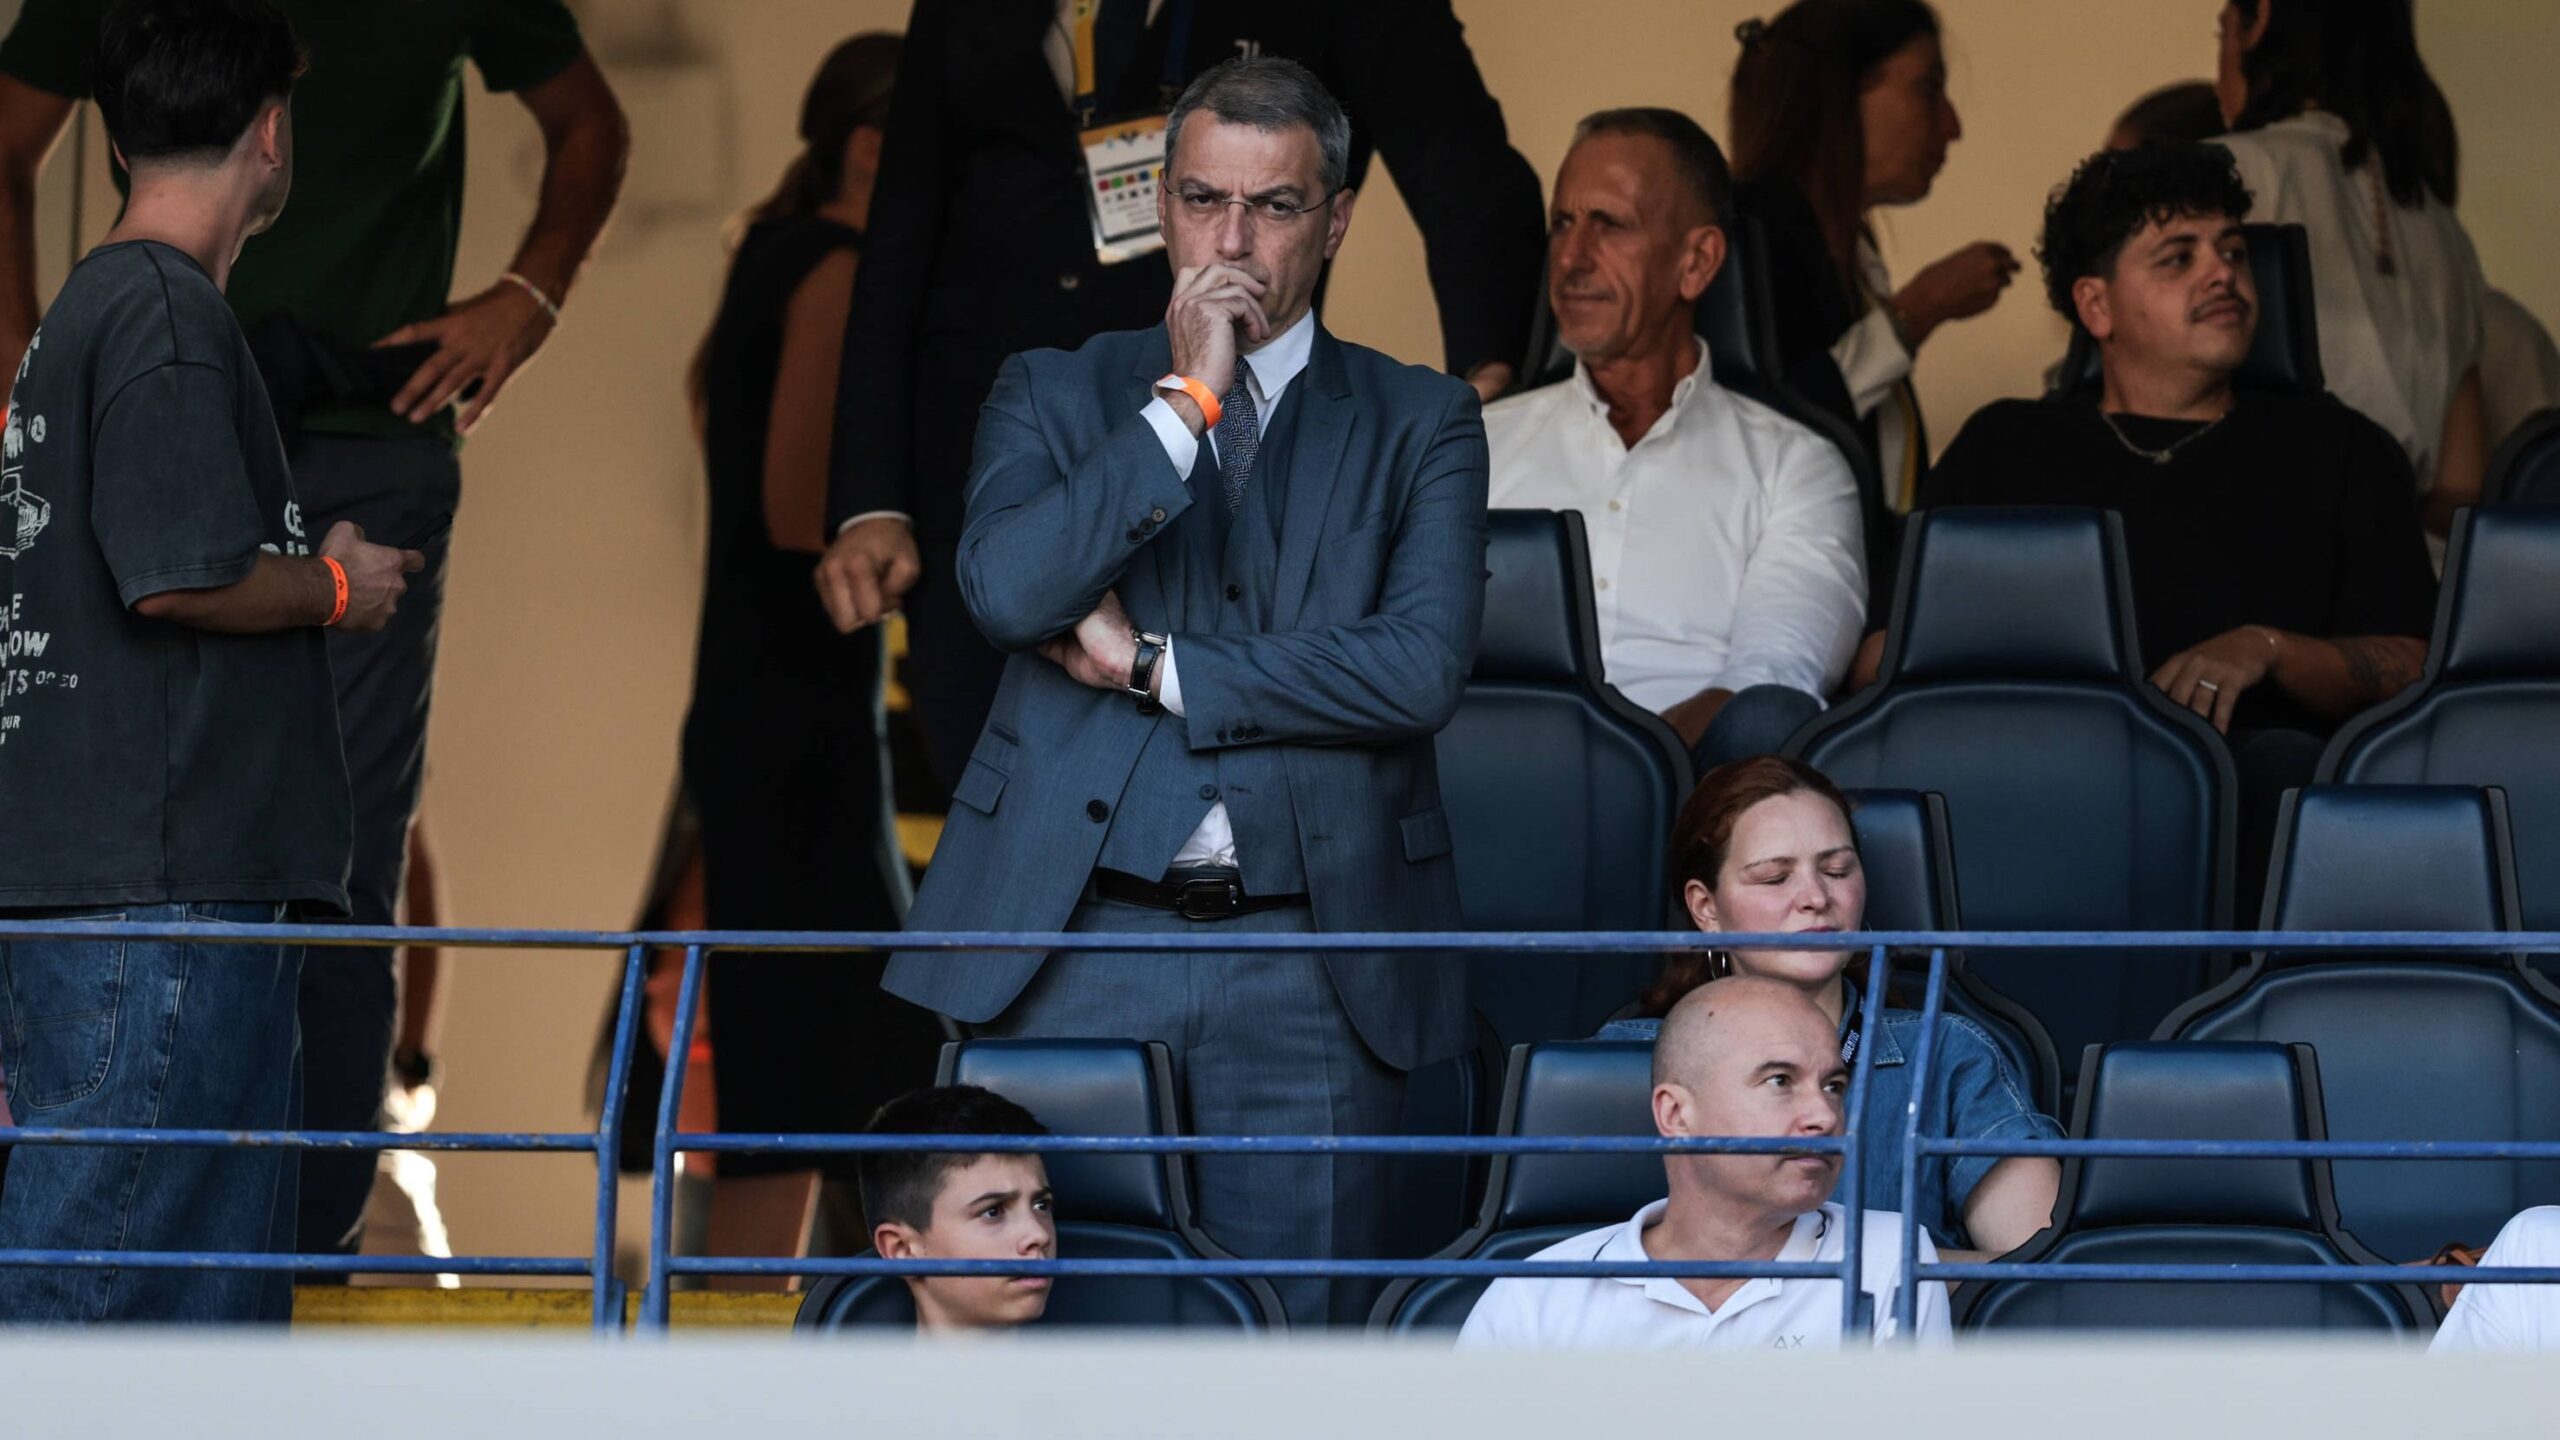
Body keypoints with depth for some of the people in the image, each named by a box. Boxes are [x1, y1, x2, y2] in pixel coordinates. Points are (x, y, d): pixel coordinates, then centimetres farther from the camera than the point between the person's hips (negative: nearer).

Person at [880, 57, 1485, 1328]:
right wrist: (1187, 399, -7)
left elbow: (1420, 668, -6)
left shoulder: (1420, 425, 10)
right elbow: (1008, 590, -8)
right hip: (1068, 942, 0)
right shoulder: (1054, 396, 13)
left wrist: (1154, 669, -6)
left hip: (1306, 981, 0)